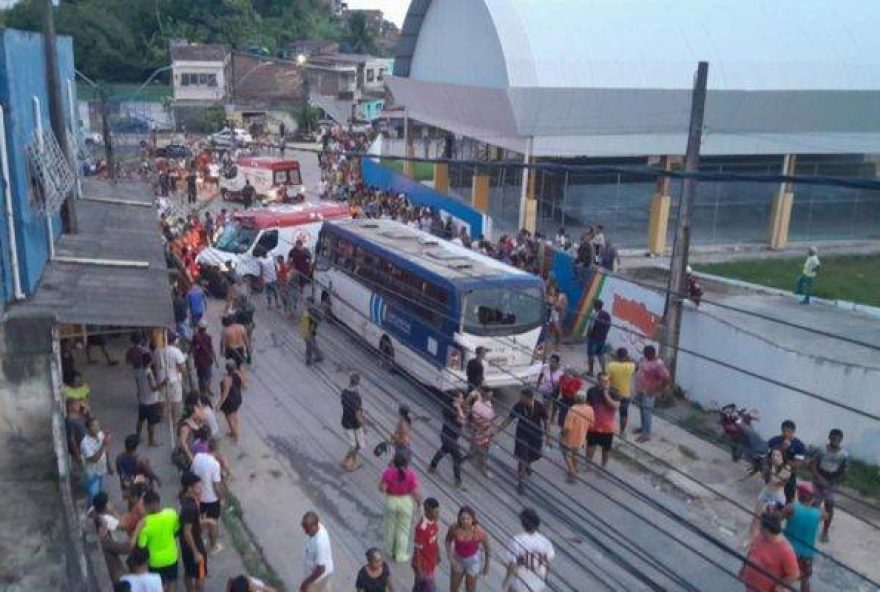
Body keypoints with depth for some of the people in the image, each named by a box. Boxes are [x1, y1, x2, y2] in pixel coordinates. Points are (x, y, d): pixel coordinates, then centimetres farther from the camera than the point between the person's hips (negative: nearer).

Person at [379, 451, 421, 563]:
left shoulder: (388, 472, -19)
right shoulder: (411, 474, -21)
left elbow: (382, 489, -13)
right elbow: (415, 492, -16)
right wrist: (419, 500, 3)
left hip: (391, 500, 1)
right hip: (406, 501, -1)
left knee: (390, 526, 24)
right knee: (403, 529, 17)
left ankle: (390, 550, 43)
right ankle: (401, 555, 28)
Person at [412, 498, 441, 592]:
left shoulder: (433, 520, -7)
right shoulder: (422, 527, -32)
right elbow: (417, 550, -25)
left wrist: (437, 555, 20)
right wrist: (419, 570, -19)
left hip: (431, 562, 8)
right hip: (423, 565, -8)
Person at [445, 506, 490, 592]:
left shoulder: (479, 531, -32)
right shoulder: (454, 528, -28)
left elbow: (486, 547, -13)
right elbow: (448, 540, -5)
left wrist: (487, 565, -2)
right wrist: (450, 557, -14)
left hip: (473, 560, -2)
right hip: (458, 559, 2)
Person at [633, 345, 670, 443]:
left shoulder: (658, 365, -27)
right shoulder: (645, 359, 1)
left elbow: (667, 378, -28)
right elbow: (638, 368, 23)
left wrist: (659, 391, -22)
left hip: (648, 393, -9)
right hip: (640, 390, 9)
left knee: (646, 412, -1)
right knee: (641, 410, 22)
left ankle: (646, 434, 8)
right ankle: (643, 427, 40)